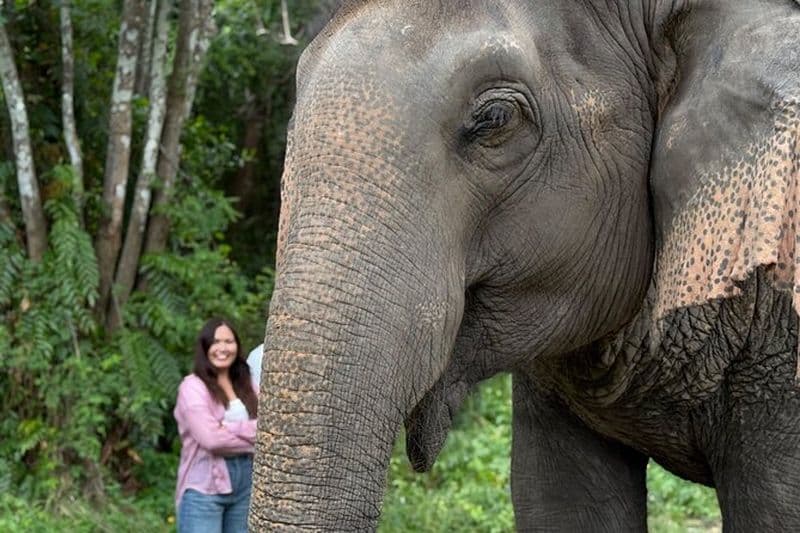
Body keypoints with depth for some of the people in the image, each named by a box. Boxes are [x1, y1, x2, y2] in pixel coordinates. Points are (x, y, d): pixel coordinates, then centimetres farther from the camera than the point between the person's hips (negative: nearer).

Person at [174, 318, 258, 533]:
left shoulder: (245, 386, 15)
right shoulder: (193, 386, -4)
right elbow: (210, 438, -16)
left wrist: (230, 428, -13)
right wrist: (253, 436, -4)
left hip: (245, 485, 6)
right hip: (205, 487, -6)